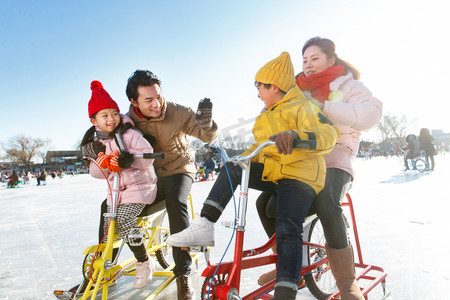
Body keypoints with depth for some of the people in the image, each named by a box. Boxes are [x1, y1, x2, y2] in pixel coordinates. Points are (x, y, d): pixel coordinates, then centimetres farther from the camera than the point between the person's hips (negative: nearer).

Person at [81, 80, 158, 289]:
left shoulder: (129, 134, -8)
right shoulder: (95, 143, 8)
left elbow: (148, 155, -16)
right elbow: (95, 172, 4)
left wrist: (129, 158, -34)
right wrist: (102, 163, -19)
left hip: (139, 186, -6)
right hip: (115, 191, 6)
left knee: (123, 221, -24)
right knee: (108, 228, 7)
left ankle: (144, 263, -6)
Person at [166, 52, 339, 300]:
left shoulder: (301, 107, -6)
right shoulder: (267, 114, 24)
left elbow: (328, 132, -25)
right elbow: (259, 147, 29)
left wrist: (295, 135, -44)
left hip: (298, 175, -7)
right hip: (269, 172, 8)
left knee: (287, 230, -25)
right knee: (232, 168, -15)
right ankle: (204, 226, -21)